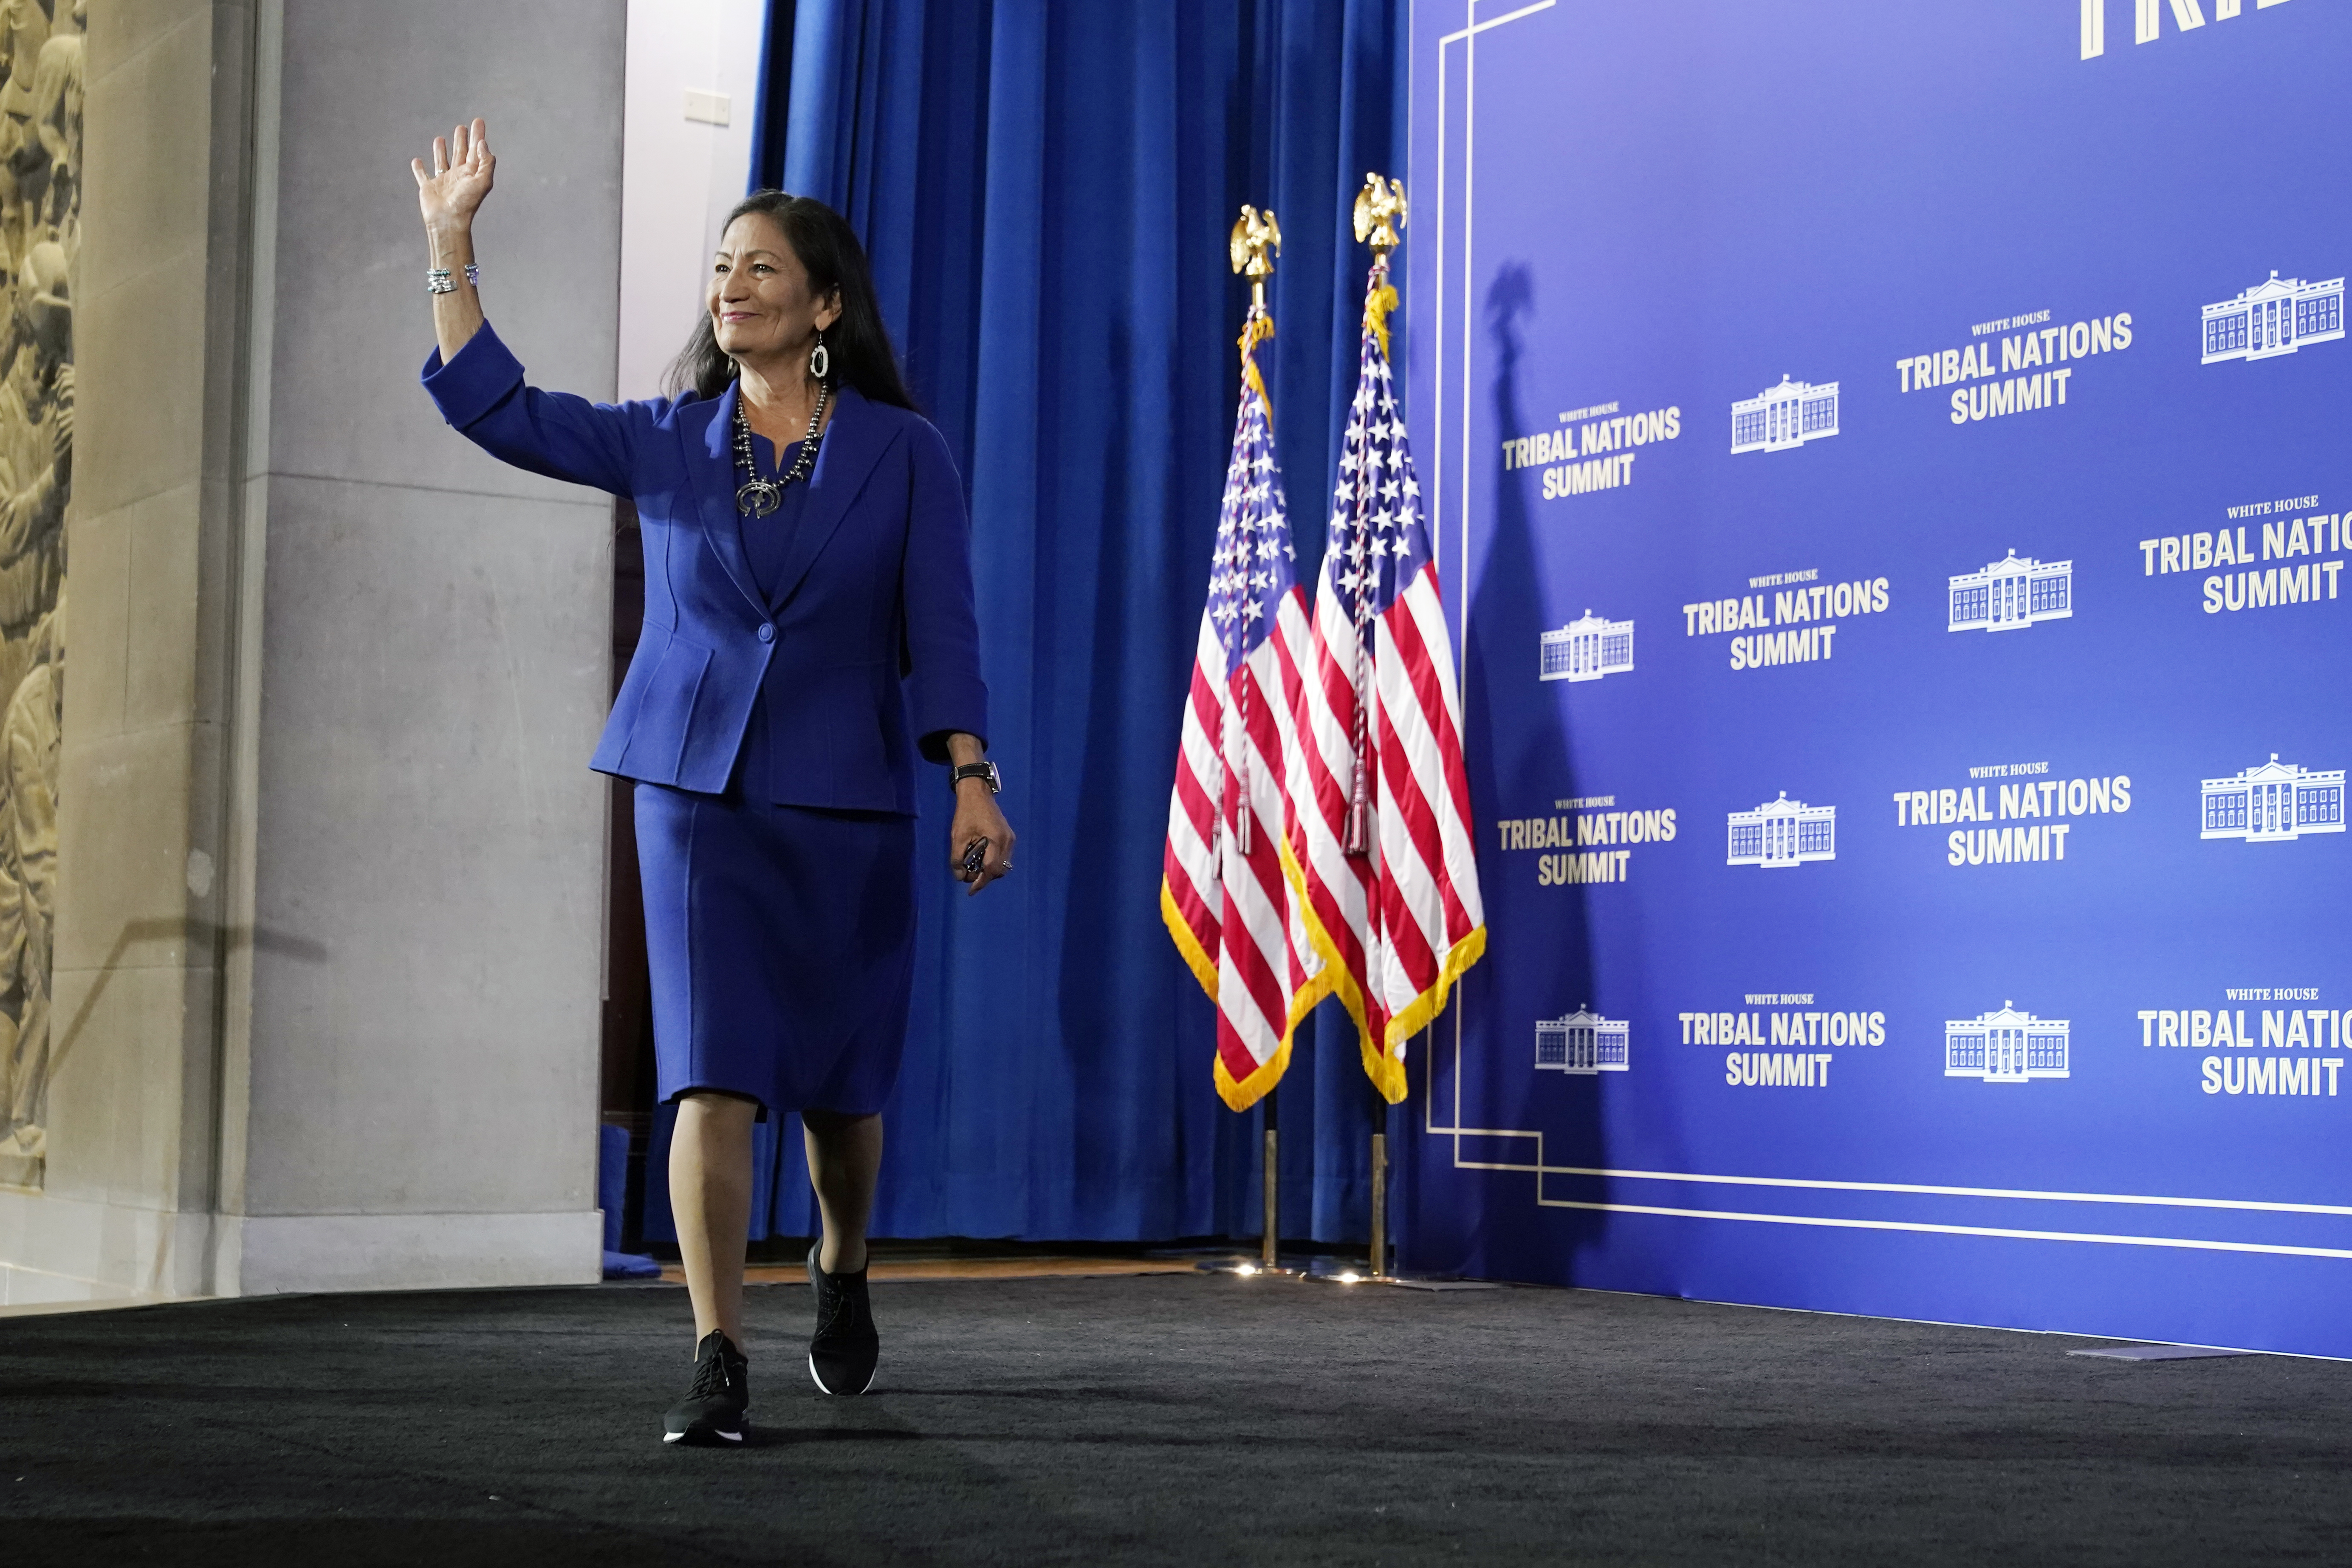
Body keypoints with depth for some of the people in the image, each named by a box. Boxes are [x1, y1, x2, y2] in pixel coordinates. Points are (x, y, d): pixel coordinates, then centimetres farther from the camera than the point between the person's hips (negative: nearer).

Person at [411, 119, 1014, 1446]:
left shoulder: (903, 453, 1)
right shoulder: (668, 444, 7)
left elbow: (942, 631, -3)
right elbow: (496, 407, 5)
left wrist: (974, 784, -12)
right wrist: (452, 241, 1)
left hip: (847, 802, -1)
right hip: (697, 793, 1)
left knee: (841, 1081, 9)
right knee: (714, 1077, -10)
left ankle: (843, 1276, 38)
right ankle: (719, 1361, -6)